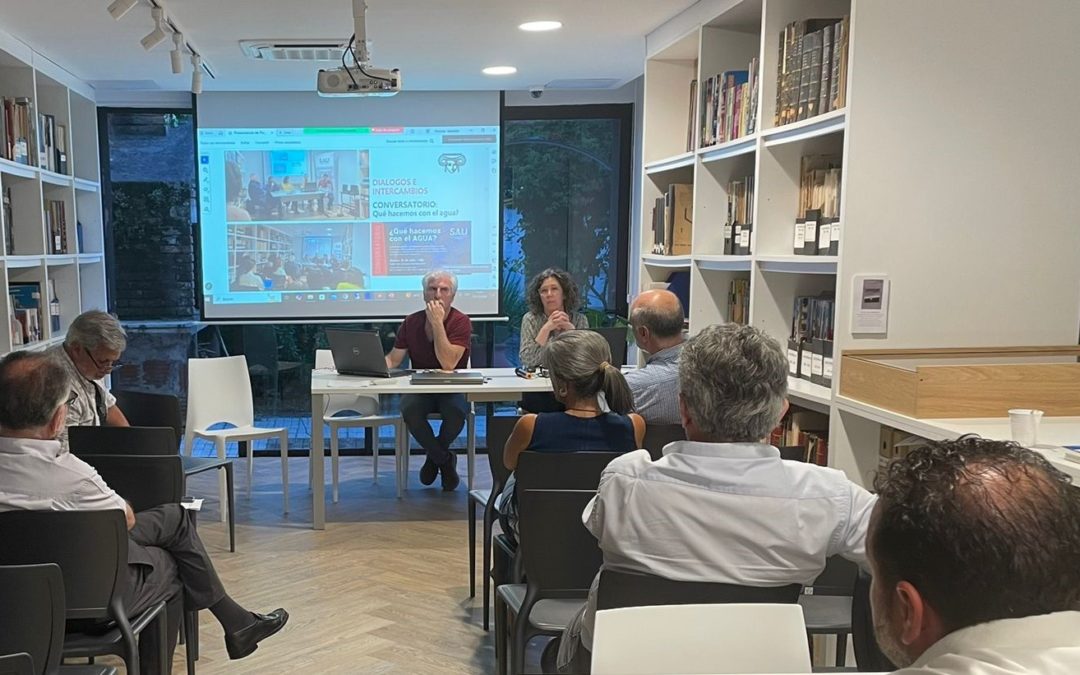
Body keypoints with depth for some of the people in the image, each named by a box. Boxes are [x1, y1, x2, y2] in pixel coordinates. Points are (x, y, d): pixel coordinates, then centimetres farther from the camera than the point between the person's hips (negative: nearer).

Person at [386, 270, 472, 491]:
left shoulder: (461, 322, -12)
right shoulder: (411, 322, 2)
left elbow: (448, 364, -24)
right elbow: (393, 359, 6)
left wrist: (437, 323, -26)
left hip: (452, 389, -3)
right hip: (420, 388, 3)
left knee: (456, 411, -35)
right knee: (409, 409, -31)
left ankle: (434, 456, 0)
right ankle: (445, 460, -5)